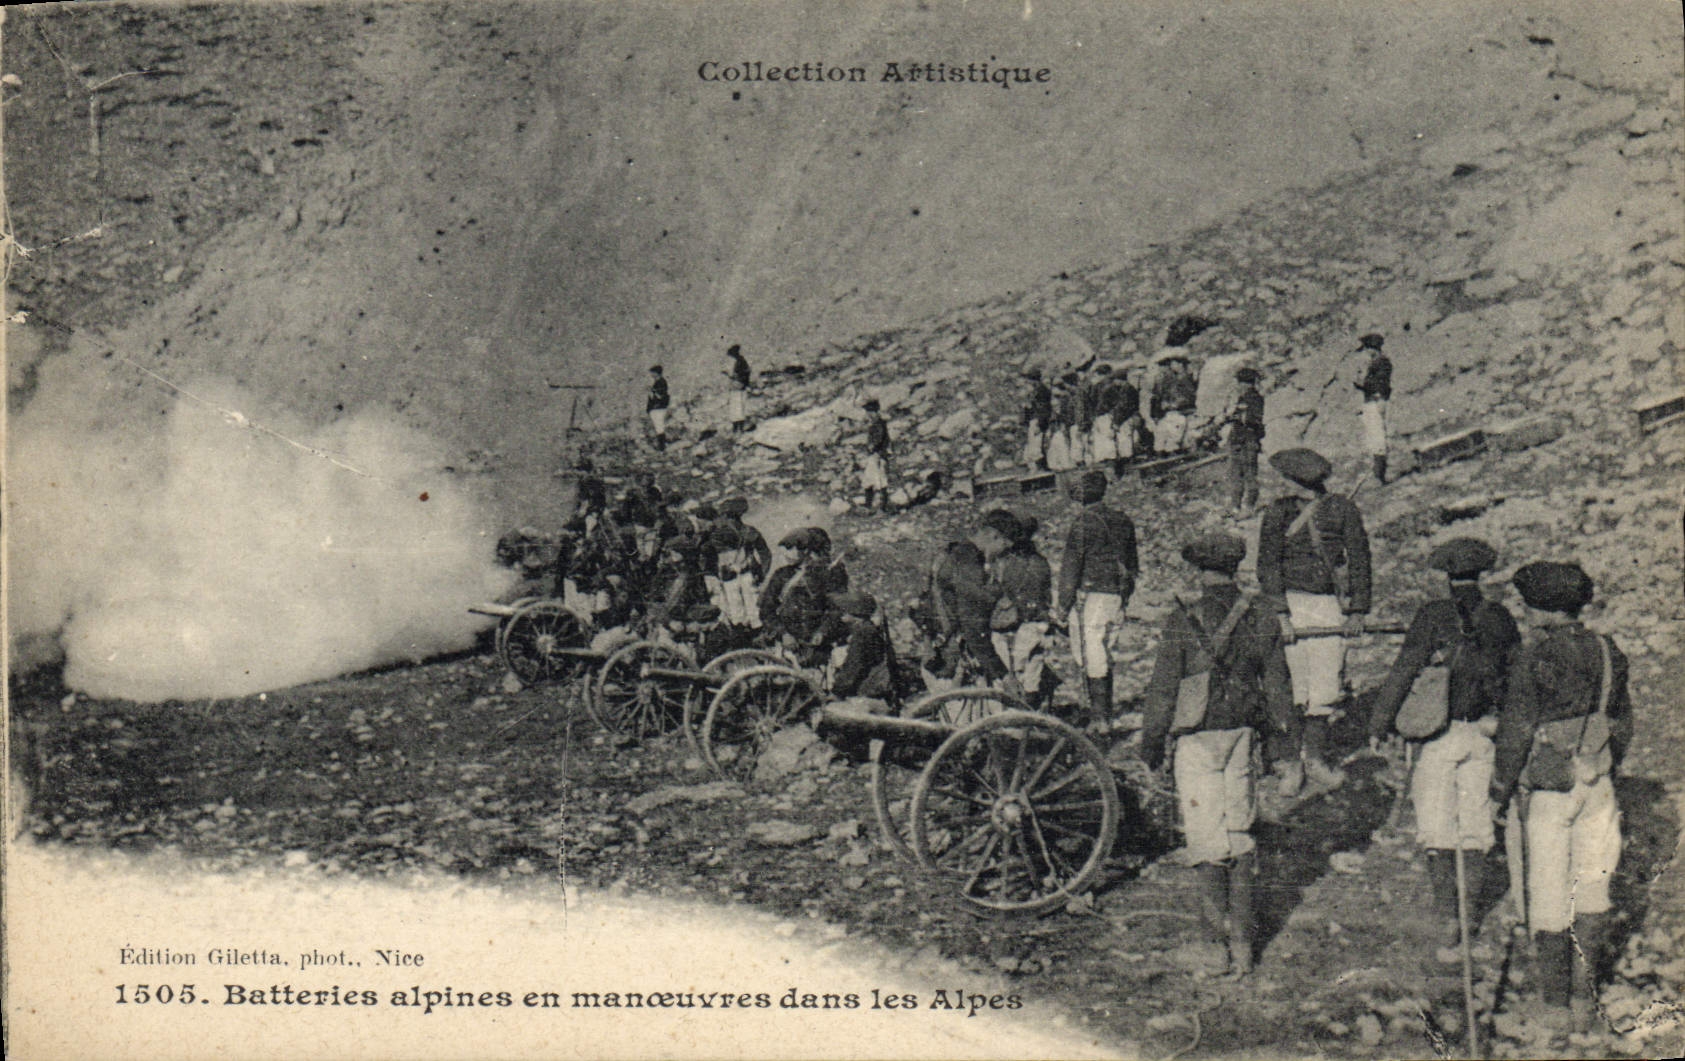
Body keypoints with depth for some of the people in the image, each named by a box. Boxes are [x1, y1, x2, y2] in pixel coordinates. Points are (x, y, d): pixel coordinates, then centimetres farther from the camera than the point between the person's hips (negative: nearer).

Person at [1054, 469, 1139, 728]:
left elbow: (1072, 563, -12)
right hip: (1115, 595, 7)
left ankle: (1099, 717, -5)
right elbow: (1132, 563, 18)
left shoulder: (1084, 521, -11)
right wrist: (1123, 600, 25)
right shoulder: (1123, 521, 12)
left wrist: (1062, 601, -8)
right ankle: (1106, 710, 20)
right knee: (1103, 653, 17)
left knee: (1090, 656, -4)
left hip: (1090, 593, -7)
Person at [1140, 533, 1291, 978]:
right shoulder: (1261, 620, 3)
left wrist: (1151, 741, 2)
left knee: (1204, 826, 2)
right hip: (1242, 734, 4)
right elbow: (1278, 687, 8)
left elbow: (1163, 687, -8)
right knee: (1239, 830, 12)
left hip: (1196, 739, -4)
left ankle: (1214, 901, -22)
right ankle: (1241, 939, 16)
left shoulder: (1183, 621, -9)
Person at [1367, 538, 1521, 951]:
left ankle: (1447, 917, -1)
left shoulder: (1433, 615, -9)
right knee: (1476, 820, 15)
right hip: (1484, 732, 4)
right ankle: (1470, 908, 24)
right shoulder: (1499, 617, 2)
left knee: (1437, 830, 2)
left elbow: (1404, 671, -12)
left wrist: (1379, 724, -6)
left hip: (1441, 734, -4)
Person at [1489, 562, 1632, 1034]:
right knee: (1592, 889, 13)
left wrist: (1501, 790, -1)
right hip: (1597, 786, 5)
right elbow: (1623, 724, 12)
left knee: (1549, 894, 5)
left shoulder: (1534, 658, -15)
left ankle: (1554, 1000, 11)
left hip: (1548, 789, -5)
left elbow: (1515, 732, -13)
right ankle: (1585, 997, 18)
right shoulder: (1608, 652, 2)